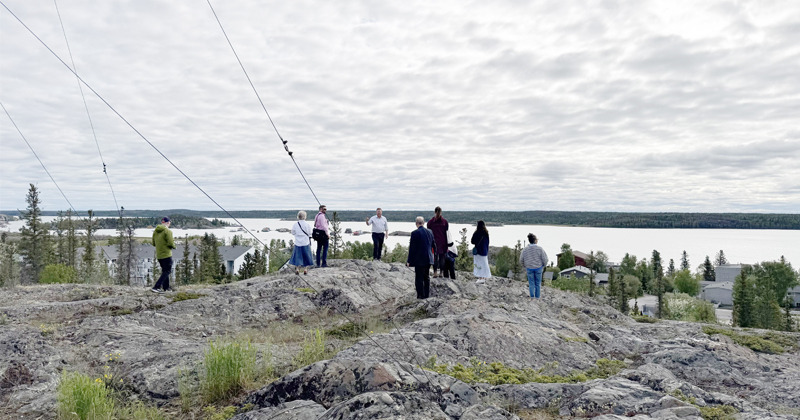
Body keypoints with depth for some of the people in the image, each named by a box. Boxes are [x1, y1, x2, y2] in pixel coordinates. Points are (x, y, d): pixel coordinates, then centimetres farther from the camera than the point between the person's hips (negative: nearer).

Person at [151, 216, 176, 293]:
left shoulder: (155, 231, 7)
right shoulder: (168, 231, -15)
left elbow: (154, 243, 12)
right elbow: (170, 243, -20)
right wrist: (173, 246, 0)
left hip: (158, 255, 7)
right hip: (166, 255, -7)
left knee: (165, 271, 20)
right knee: (167, 271, -2)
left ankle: (166, 287, 25)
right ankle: (156, 287, -13)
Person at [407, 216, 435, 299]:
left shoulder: (415, 233, -13)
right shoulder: (430, 232, 4)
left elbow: (412, 248, -12)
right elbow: (434, 246, 12)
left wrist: (409, 261, -7)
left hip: (419, 259, -6)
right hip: (428, 258, 6)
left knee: (419, 277, 3)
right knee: (426, 277, 16)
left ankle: (421, 295, 5)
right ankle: (426, 294, 21)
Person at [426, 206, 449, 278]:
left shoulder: (430, 221, -1)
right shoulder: (445, 221, 1)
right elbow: (447, 233, 3)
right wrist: (447, 244, 8)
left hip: (434, 242, 0)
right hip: (443, 243, 0)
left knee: (435, 258, 2)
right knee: (442, 258, 5)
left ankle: (435, 272, 0)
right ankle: (441, 272, 7)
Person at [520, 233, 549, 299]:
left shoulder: (525, 249, -8)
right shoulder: (539, 248, -15)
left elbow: (521, 260, -3)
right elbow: (545, 259, -13)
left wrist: (525, 266, 15)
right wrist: (543, 266, 6)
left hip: (529, 268, 1)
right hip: (538, 268, -1)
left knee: (531, 283, 14)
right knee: (538, 283, 13)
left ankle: (532, 296, 12)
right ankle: (537, 297, 18)